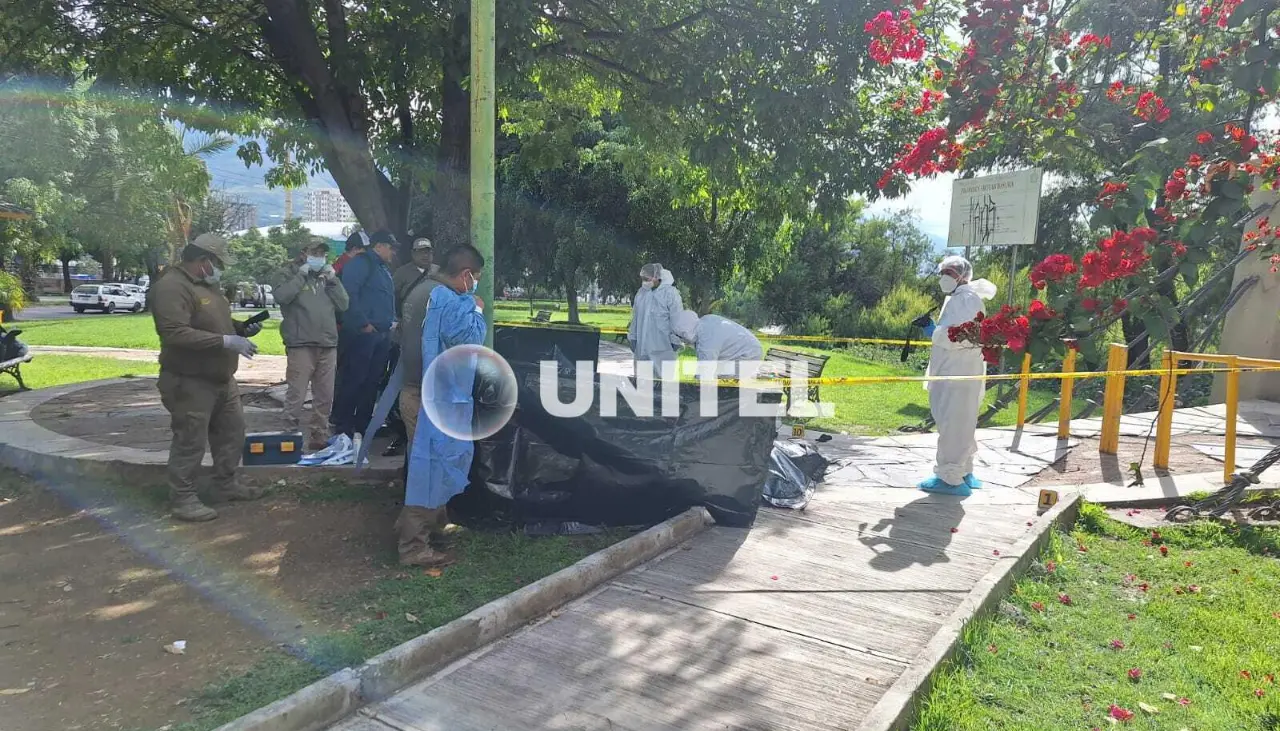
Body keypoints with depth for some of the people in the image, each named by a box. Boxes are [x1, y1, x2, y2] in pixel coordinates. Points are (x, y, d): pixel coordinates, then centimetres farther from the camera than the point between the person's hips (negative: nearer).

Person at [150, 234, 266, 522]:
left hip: (222, 378, 10)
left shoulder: (208, 285, 12)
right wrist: (226, 341, -31)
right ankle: (182, 499, 11)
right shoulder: (171, 287, -20)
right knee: (190, 442, -2)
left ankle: (227, 484, 31)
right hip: (189, 382, -10)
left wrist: (241, 328, 5)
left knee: (232, 432, 17)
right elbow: (175, 333, -30)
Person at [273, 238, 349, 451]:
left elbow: (343, 304, 10)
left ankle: (319, 438, 19)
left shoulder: (327, 276, 18)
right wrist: (301, 274, -11)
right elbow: (281, 296, -15)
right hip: (300, 345, -5)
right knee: (296, 396, -9)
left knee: (325, 397, 9)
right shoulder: (289, 273, 5)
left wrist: (333, 280, 2)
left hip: (328, 345, 5)